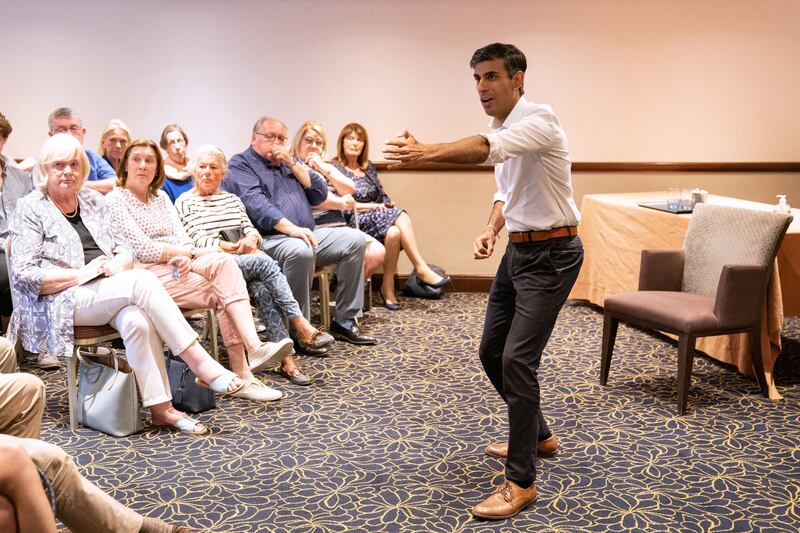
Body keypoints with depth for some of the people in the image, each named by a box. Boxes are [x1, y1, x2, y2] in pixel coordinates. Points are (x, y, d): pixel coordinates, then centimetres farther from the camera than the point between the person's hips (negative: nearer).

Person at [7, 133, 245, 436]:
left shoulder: (93, 201, 18)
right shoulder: (30, 210, 2)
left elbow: (124, 251, 17)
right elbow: (24, 275, -7)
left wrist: (118, 264, -7)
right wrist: (81, 274, -15)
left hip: (110, 294, 5)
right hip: (64, 302, -5)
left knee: (137, 320, -33)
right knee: (142, 280, -31)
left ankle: (160, 408, -33)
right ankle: (201, 364, -32)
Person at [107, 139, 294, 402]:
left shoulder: (161, 197, 21)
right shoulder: (116, 199, -1)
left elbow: (182, 236, 9)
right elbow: (143, 249, -11)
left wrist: (185, 257, -15)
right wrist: (195, 252, -10)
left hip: (177, 266, 5)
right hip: (148, 273, -5)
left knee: (224, 262, -25)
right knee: (222, 291, -24)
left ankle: (254, 347, -32)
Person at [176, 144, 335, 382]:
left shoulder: (232, 199, 25)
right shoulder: (185, 202, 8)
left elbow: (251, 229, 15)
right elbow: (199, 241, -4)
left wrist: (251, 240, -10)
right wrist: (237, 248, -12)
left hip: (245, 261, 4)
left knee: (261, 288, -30)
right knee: (264, 262, -32)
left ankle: (286, 359, -37)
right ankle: (301, 327, -34)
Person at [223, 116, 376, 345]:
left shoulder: (286, 163, 25)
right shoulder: (240, 165, 3)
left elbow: (320, 194, 15)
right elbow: (256, 204, -16)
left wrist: (293, 164, 4)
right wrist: (292, 229, -29)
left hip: (306, 235, 8)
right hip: (268, 239, -7)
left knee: (354, 239, -11)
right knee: (300, 251, -38)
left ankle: (344, 322, -9)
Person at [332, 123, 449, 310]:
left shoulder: (368, 167, 22)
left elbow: (383, 197, 23)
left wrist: (387, 205, -1)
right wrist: (371, 206, -12)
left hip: (379, 218, 6)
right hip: (354, 221, -6)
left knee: (394, 232, -32)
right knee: (400, 216, -31)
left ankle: (388, 286, -29)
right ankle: (422, 269, -31)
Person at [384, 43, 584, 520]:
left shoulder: (539, 119, -19)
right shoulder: (500, 129, 10)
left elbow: (487, 149, -40)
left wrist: (427, 153, -55)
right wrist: (492, 229, 3)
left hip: (551, 254, -10)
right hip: (518, 250, 10)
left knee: (517, 359, -15)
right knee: (492, 350, 15)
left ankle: (521, 482, -5)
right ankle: (538, 436, 36)